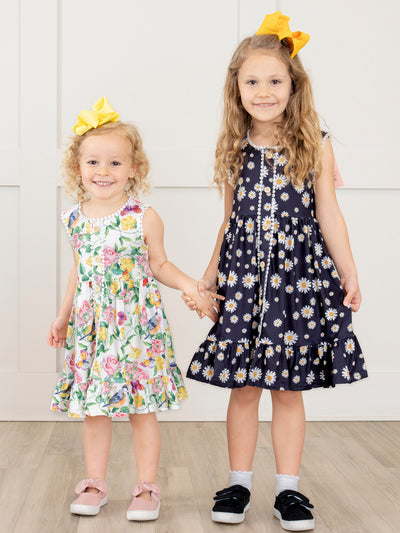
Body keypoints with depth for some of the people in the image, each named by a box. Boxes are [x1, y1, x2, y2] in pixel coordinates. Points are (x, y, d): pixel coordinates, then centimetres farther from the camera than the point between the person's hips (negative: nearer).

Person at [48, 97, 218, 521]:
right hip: (91, 323, 3)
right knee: (92, 408, 9)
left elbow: (159, 265, 3)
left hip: (136, 323, -3)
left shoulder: (144, 217, -7)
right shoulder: (76, 219, 4)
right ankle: (95, 485, 23)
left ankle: (147, 488, 16)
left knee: (142, 409, 3)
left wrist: (189, 286, -14)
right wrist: (63, 316, 19)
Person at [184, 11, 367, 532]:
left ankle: (289, 489, 16)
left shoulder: (314, 145, 1)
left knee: (288, 388, 4)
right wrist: (209, 277, 14)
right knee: (243, 386, 4)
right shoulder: (233, 150, 6)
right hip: (243, 275, 2)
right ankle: (239, 483, 18)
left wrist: (349, 272, 0)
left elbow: (328, 214, 4)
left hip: (298, 274, -1)